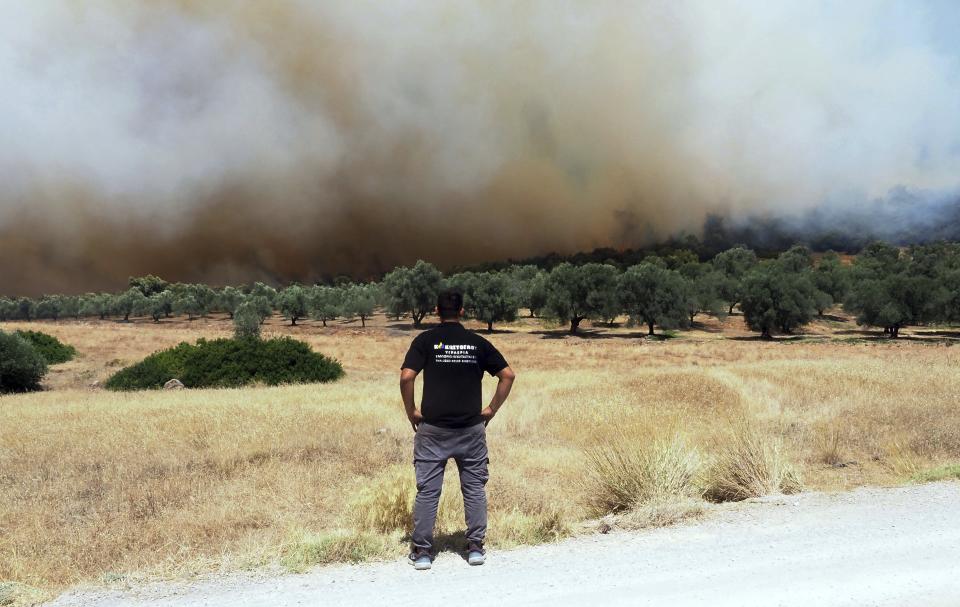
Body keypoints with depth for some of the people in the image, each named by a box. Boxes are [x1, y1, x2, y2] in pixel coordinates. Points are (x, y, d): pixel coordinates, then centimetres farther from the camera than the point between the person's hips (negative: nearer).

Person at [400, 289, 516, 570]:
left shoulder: (425, 340, -3)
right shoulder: (478, 342, 3)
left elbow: (406, 377, -14)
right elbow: (508, 375, 1)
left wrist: (411, 411, -1)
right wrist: (492, 409, 8)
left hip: (432, 429, -1)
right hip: (471, 428, 1)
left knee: (427, 490, 6)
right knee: (474, 488, 11)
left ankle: (421, 551, 10)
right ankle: (475, 547, 15)